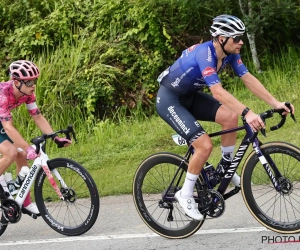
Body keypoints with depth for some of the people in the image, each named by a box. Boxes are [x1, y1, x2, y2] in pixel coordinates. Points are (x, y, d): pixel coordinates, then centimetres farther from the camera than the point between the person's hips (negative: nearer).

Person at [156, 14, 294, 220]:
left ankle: (226, 168, 9)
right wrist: (247, 113, -49)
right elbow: (218, 91, -41)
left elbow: (248, 79, -7)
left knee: (231, 117, -12)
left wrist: (276, 103, -15)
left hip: (190, 96, 8)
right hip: (169, 100, -8)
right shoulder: (205, 54, -32)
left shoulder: (230, 53, -8)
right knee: (205, 146, -19)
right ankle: (185, 194, -1)